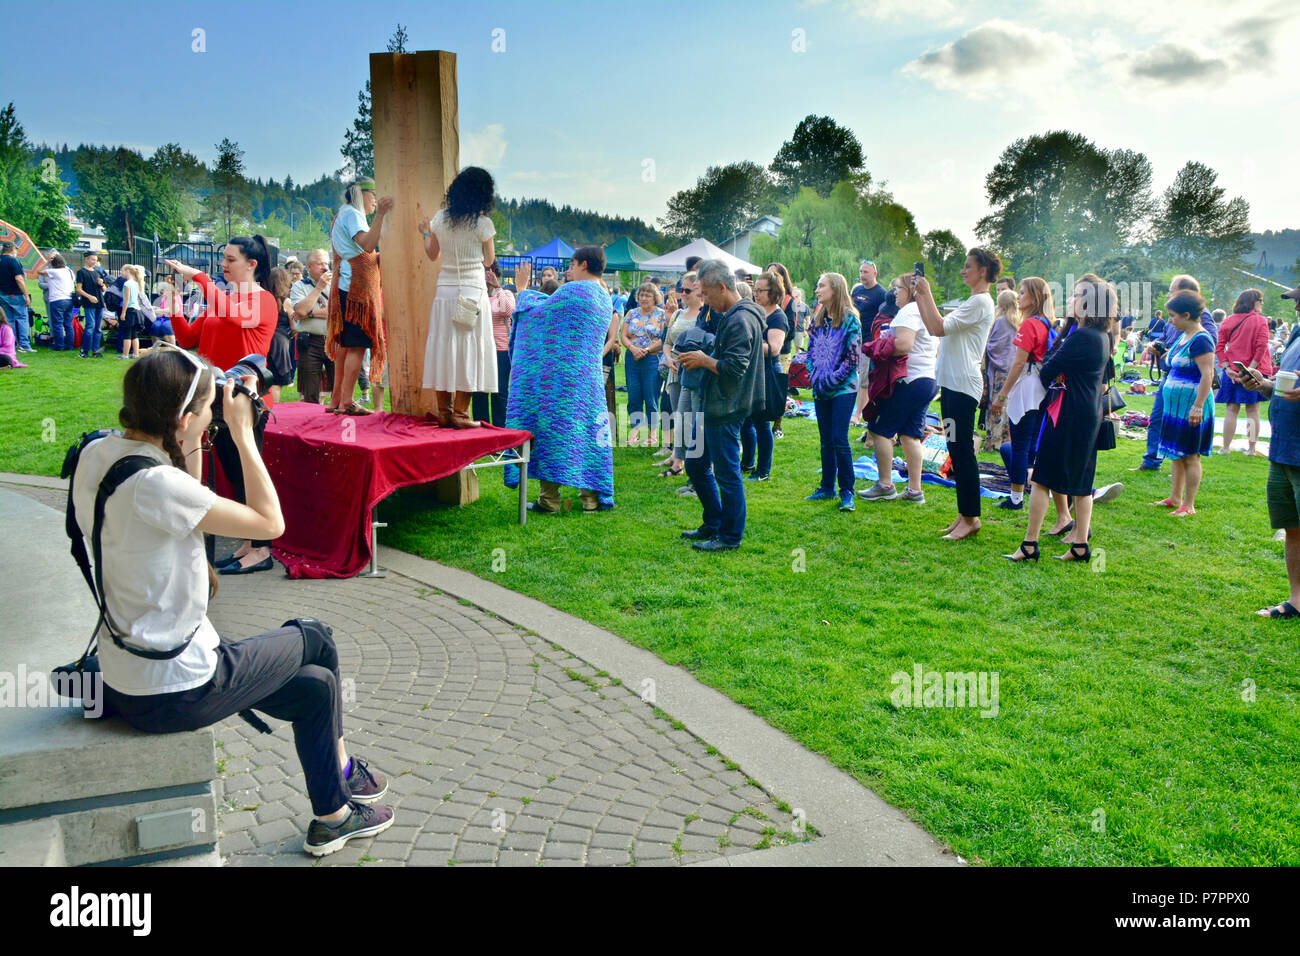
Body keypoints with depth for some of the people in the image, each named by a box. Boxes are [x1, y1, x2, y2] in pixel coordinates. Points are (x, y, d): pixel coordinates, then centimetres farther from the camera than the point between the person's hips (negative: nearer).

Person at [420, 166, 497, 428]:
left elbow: (433, 255, 14)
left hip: (445, 292, 4)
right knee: (469, 350, 2)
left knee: (444, 348, 8)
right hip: (472, 293, -4)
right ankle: (460, 413, 2)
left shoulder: (440, 219, 3)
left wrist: (425, 233, 32)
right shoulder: (482, 223, -9)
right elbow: (489, 260, 2)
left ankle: (444, 412, 12)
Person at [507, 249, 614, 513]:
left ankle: (550, 499, -3)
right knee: (587, 430, 9)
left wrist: (523, 289, 16)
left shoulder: (572, 291, -10)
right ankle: (590, 497, 11)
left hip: (559, 376, -7)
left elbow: (534, 312, -1)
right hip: (589, 377, 7)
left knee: (553, 429, -3)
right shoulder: (605, 299, 13)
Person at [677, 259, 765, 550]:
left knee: (727, 473, -1)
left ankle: (731, 537, 11)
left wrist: (704, 360, -13)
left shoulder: (741, 320, -18)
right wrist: (703, 359, 9)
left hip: (727, 409, -11)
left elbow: (735, 367, -25)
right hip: (713, 405, 11)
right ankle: (713, 525, 30)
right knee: (696, 464, 18)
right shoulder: (729, 316, 14)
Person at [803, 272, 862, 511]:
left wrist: (831, 379, -15)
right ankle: (827, 487, 21)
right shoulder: (817, 318, 10)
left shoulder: (849, 319, -8)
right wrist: (814, 376, -1)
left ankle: (847, 492, -1)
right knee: (826, 441, 11)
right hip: (821, 390, 6)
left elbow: (853, 357, -12)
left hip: (843, 388, -6)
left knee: (840, 440, -9)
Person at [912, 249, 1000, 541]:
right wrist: (919, 297, 14)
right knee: (956, 450, 12)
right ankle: (964, 515, 18)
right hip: (952, 384, 10)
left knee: (963, 451, -7)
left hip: (964, 385, -10)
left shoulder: (980, 302, -11)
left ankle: (970, 518, -2)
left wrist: (927, 292, -13)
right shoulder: (971, 302, 22)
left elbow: (939, 327, -21)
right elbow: (935, 328, 20)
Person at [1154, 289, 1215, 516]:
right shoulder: (1185, 337, 11)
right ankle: (1175, 498, 26)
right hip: (1176, 405, 10)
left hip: (1191, 407, -10)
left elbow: (1207, 375, -23)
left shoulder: (1201, 340, -18)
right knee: (1177, 454, 16)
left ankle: (1188, 506, 4)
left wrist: (1198, 407, -26)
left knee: (1190, 456, -3)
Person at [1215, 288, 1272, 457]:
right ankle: (1251, 449, 7)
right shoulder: (1259, 321, -5)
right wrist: (1250, 369, -12)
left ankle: (1225, 448, 6)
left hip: (1232, 372, 2)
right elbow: (1261, 347, -14)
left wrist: (1227, 368, -4)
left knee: (1231, 410, 6)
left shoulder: (1228, 321, 5)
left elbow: (1219, 347, -1)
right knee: (1253, 411, 5)